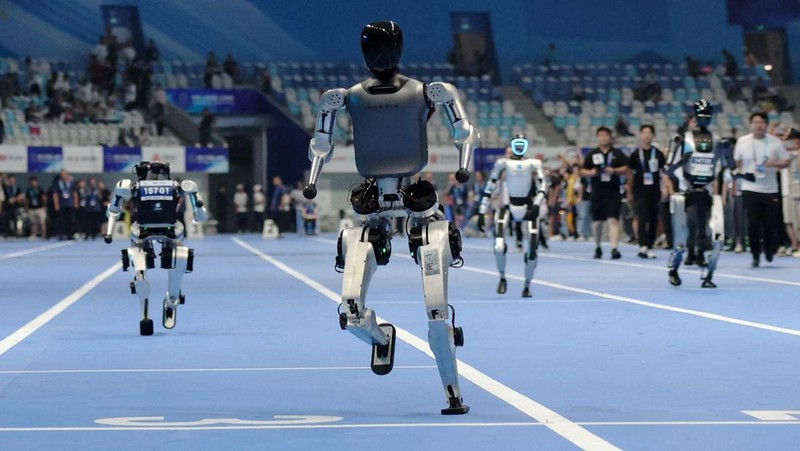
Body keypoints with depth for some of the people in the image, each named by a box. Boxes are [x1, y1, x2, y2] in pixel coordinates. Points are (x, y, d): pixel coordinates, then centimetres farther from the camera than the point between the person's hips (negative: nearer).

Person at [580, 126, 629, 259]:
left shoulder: (617, 153, 5)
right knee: (597, 222, 10)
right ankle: (597, 247, 29)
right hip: (597, 192, 2)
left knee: (613, 220, -13)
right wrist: (591, 172, -11)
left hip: (613, 192, -2)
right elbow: (582, 171, 10)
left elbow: (626, 169, 2)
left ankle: (614, 248, -21)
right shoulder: (592, 154, 9)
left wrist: (614, 171, -16)